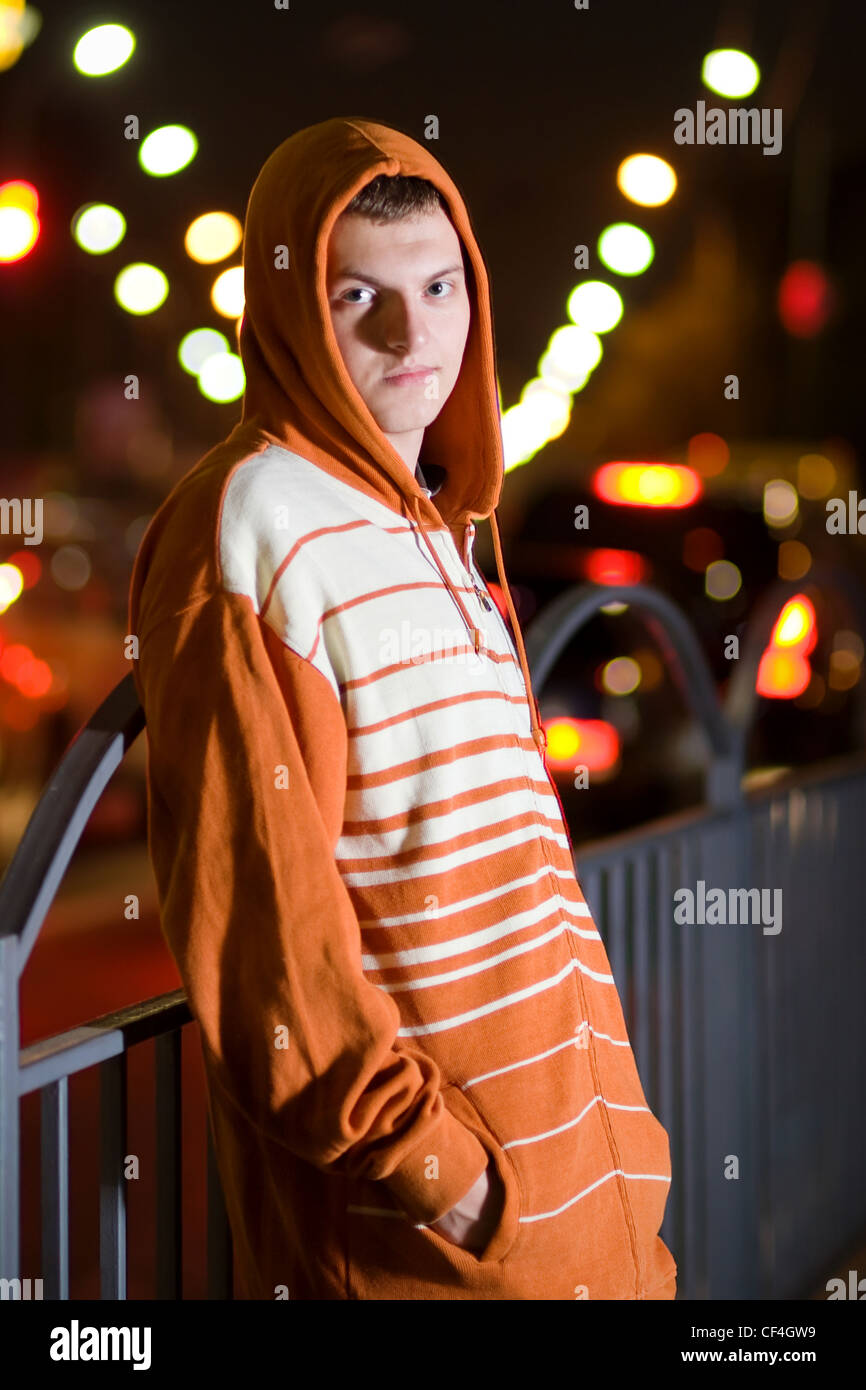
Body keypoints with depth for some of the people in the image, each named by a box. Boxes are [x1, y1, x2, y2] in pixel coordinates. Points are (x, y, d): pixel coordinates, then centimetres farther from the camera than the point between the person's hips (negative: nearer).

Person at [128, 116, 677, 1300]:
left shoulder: (430, 532, 14)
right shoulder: (248, 530, -13)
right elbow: (252, 890, -19)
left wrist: (609, 1123, 14)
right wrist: (412, 1147, -20)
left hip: (555, 1140, 8)